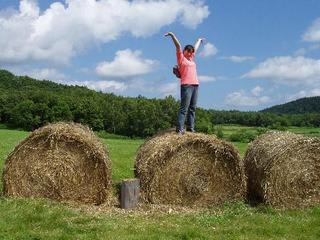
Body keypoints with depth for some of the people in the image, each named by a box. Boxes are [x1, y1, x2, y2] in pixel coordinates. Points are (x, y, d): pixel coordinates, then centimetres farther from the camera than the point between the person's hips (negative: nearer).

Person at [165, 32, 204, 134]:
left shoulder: (191, 59, 22)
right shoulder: (181, 58, 5)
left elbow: (196, 48, 37)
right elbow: (178, 45, -5)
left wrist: (199, 40, 53)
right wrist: (172, 35, -12)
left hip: (195, 85, 7)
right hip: (186, 85, -7)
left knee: (192, 108, 5)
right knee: (184, 108, -12)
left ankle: (190, 128, 7)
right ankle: (179, 128, -14)